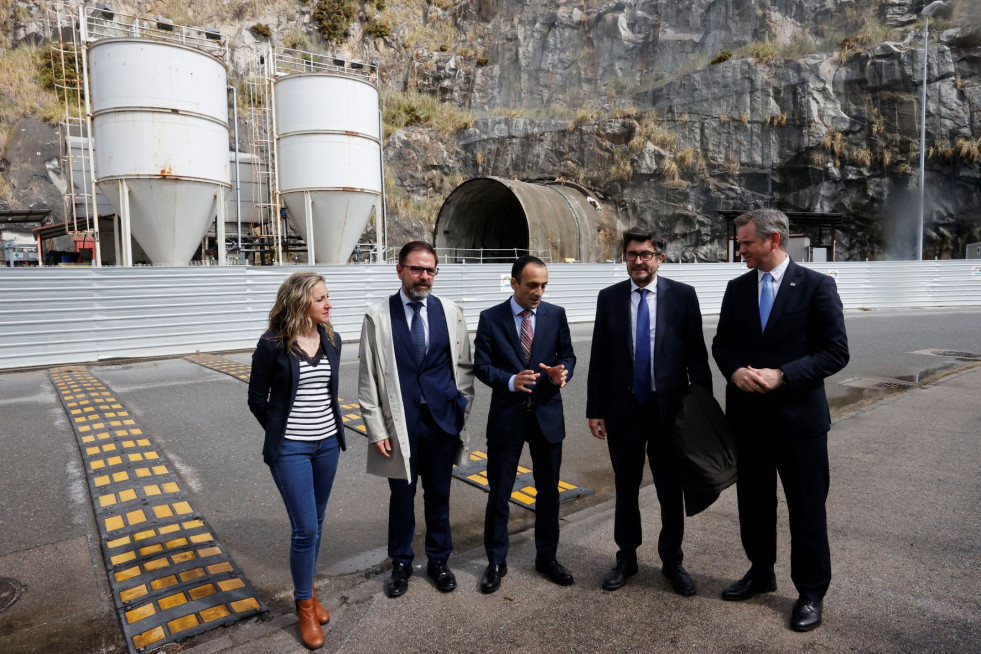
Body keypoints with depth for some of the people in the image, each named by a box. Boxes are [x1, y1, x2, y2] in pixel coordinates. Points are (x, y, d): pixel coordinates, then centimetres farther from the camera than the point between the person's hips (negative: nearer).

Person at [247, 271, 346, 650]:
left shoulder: (331, 340, 1)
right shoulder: (272, 345, -13)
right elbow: (257, 400, -2)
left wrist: (331, 427, 14)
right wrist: (280, 434, 6)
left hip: (327, 443, 5)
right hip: (291, 449, -5)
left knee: (316, 524, 16)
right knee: (305, 529, -2)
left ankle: (307, 591, 36)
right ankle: (305, 606, 20)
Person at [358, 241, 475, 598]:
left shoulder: (450, 312, 1)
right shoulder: (378, 316, -5)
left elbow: (464, 365, 8)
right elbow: (368, 378, -4)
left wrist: (462, 407, 3)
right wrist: (376, 430, -7)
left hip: (443, 420, 2)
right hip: (401, 423, -1)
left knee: (438, 494, 15)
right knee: (402, 496, 13)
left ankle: (438, 559, 36)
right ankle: (401, 563, 35)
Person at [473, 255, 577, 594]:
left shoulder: (556, 314, 1)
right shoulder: (490, 318, -4)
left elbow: (567, 354, 7)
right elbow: (481, 365, -5)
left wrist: (563, 371, -17)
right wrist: (511, 381, -22)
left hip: (548, 414, 2)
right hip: (507, 416, -2)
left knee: (549, 491, 14)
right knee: (499, 493, 9)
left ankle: (547, 557, 34)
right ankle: (496, 562, 27)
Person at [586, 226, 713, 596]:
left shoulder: (683, 295, -3)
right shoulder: (609, 298, 1)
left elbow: (697, 355, -1)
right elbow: (598, 359, 2)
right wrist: (595, 409, -1)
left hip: (669, 408, -1)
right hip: (624, 409, 1)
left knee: (670, 489, 12)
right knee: (625, 487, 14)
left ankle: (672, 560, 31)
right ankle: (626, 557, 32)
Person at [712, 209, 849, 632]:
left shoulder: (816, 286, -7)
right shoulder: (737, 288, 5)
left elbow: (836, 352, -10)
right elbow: (722, 343, 9)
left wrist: (782, 375, -21)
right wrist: (734, 371, -12)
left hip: (798, 417, -4)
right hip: (747, 416, 4)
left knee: (806, 509, 8)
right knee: (753, 502, 17)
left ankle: (811, 592, 27)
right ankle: (761, 573, 37)